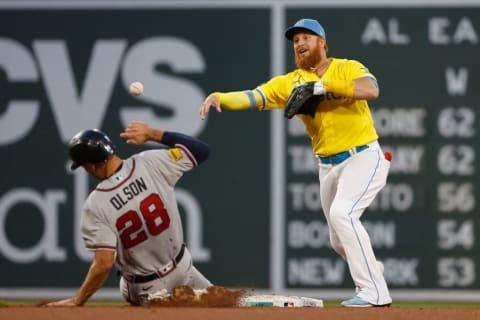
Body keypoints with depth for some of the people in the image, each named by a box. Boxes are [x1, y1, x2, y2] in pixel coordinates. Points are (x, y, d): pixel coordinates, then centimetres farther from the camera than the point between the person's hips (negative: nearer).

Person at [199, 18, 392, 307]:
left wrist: (322, 86, -28)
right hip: (328, 166, 6)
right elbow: (250, 98, -9)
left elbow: (371, 90, -27)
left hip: (363, 158, -6)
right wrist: (220, 97, -29)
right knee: (340, 241, 11)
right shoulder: (289, 83, 2)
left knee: (341, 213, -26)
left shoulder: (348, 69, -7)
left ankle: (375, 293, -23)